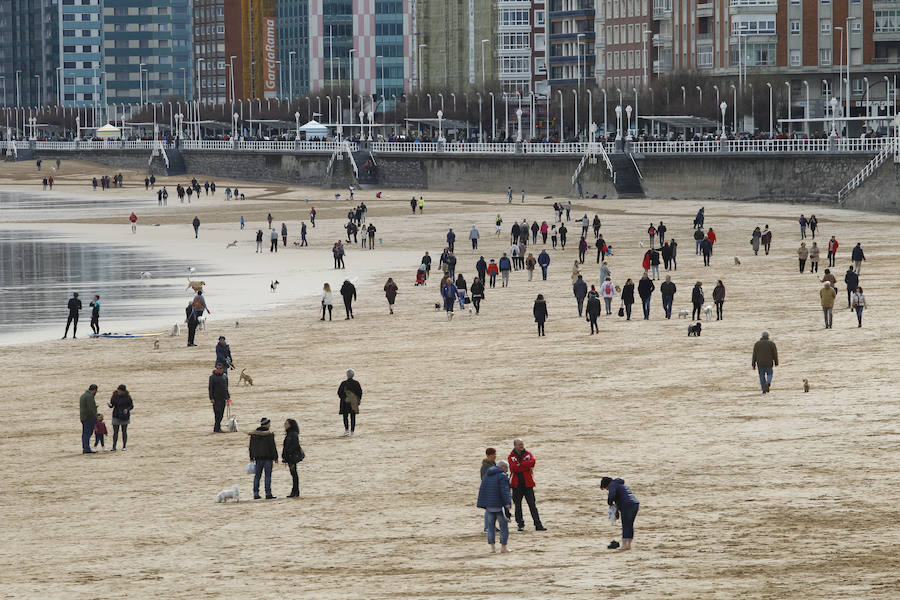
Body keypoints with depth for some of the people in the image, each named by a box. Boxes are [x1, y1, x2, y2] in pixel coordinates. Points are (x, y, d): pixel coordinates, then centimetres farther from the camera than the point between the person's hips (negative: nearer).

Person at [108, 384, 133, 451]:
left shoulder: (127, 397, -9)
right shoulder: (114, 396, -3)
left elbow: (131, 405, -1)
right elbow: (112, 405, 3)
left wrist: (127, 409, -20)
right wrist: (110, 405, -21)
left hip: (125, 416, -1)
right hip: (116, 416, 1)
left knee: (124, 431, 6)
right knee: (115, 431, -4)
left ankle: (124, 447, 16)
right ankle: (114, 447, -3)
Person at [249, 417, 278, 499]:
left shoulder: (253, 434, 5)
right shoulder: (269, 434, -10)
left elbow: (251, 446, 10)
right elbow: (273, 447, -10)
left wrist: (251, 457, 16)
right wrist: (275, 457, -3)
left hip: (258, 458, 5)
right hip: (268, 457, -5)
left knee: (257, 475, 9)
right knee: (268, 476, -1)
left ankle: (256, 494, 7)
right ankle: (268, 494, -3)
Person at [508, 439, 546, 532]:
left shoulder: (528, 454, 7)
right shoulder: (511, 457, 4)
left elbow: (532, 462, -15)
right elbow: (513, 468, -13)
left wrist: (519, 465, -15)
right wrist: (526, 467, -12)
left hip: (528, 484, 0)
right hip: (517, 485, 0)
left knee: (533, 505, -3)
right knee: (518, 506, 6)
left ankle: (538, 525, -5)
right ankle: (520, 525, 15)